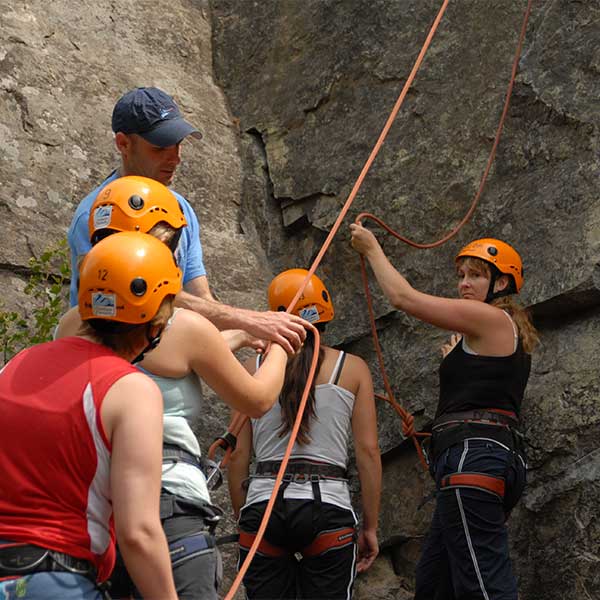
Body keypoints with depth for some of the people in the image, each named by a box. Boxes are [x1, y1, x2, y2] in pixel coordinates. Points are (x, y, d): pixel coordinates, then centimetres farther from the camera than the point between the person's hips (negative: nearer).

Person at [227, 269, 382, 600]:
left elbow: (237, 455, 6)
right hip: (327, 505, -1)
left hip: (262, 507, 1)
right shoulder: (353, 368, 5)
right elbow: (368, 451, 1)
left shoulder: (253, 370, 7)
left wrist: (242, 517, 16)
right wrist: (370, 526, 7)